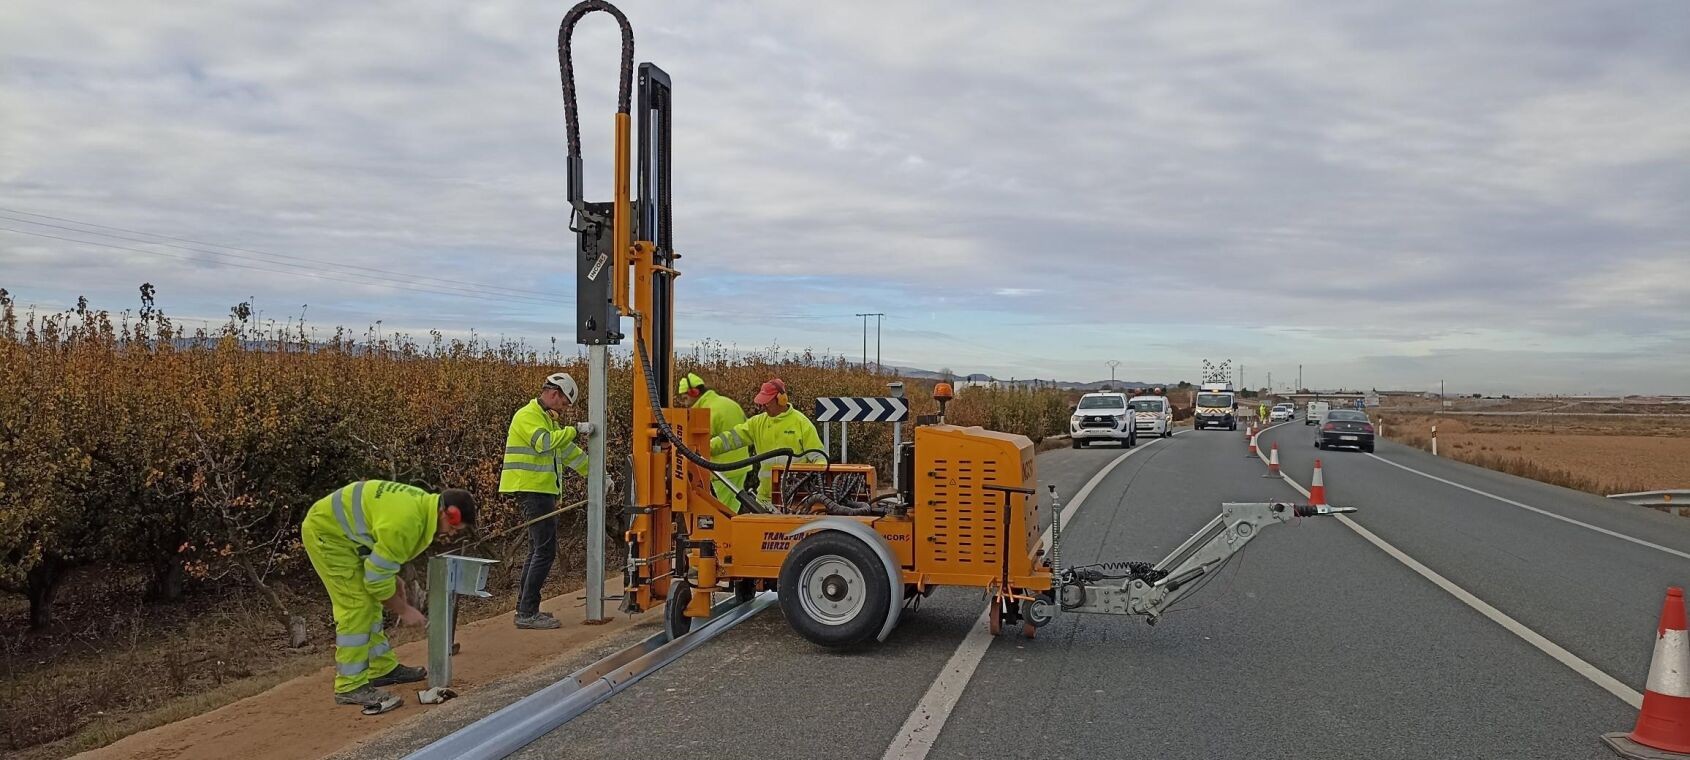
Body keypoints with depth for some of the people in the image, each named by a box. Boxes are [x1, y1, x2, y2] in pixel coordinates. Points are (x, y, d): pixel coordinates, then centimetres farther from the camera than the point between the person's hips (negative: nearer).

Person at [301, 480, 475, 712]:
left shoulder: (424, 502, 0)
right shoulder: (405, 522, -30)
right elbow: (377, 578, -23)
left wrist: (395, 581, 7)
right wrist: (403, 609, -11)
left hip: (337, 527, 11)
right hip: (325, 532, -11)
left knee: (369, 602, 14)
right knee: (357, 606, -12)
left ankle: (383, 668, 23)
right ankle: (350, 686, -7)